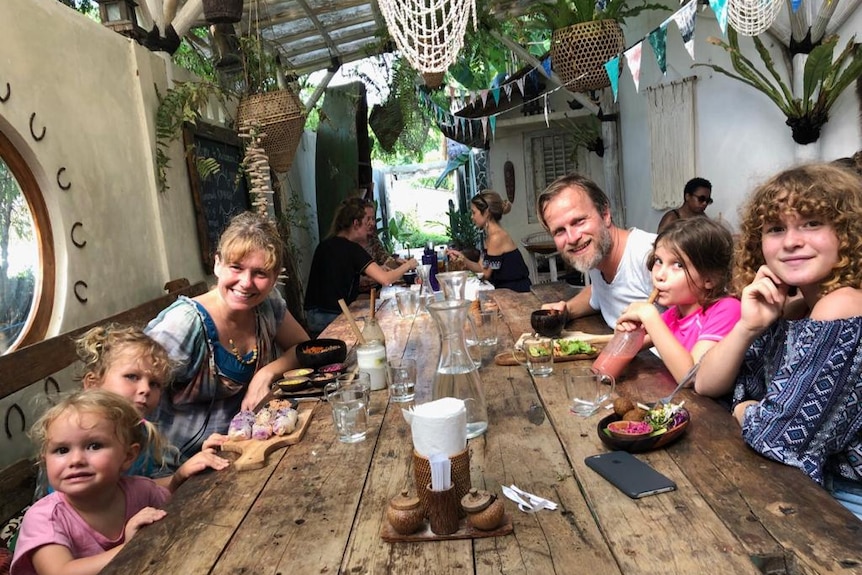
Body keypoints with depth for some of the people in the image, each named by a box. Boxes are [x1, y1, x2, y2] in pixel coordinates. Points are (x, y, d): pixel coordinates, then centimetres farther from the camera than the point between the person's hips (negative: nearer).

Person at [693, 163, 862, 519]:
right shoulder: (790, 306, 0)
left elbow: (777, 435, -27)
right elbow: (706, 385, 0)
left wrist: (743, 410, -5)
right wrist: (748, 326, -15)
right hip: (802, 484, 6)